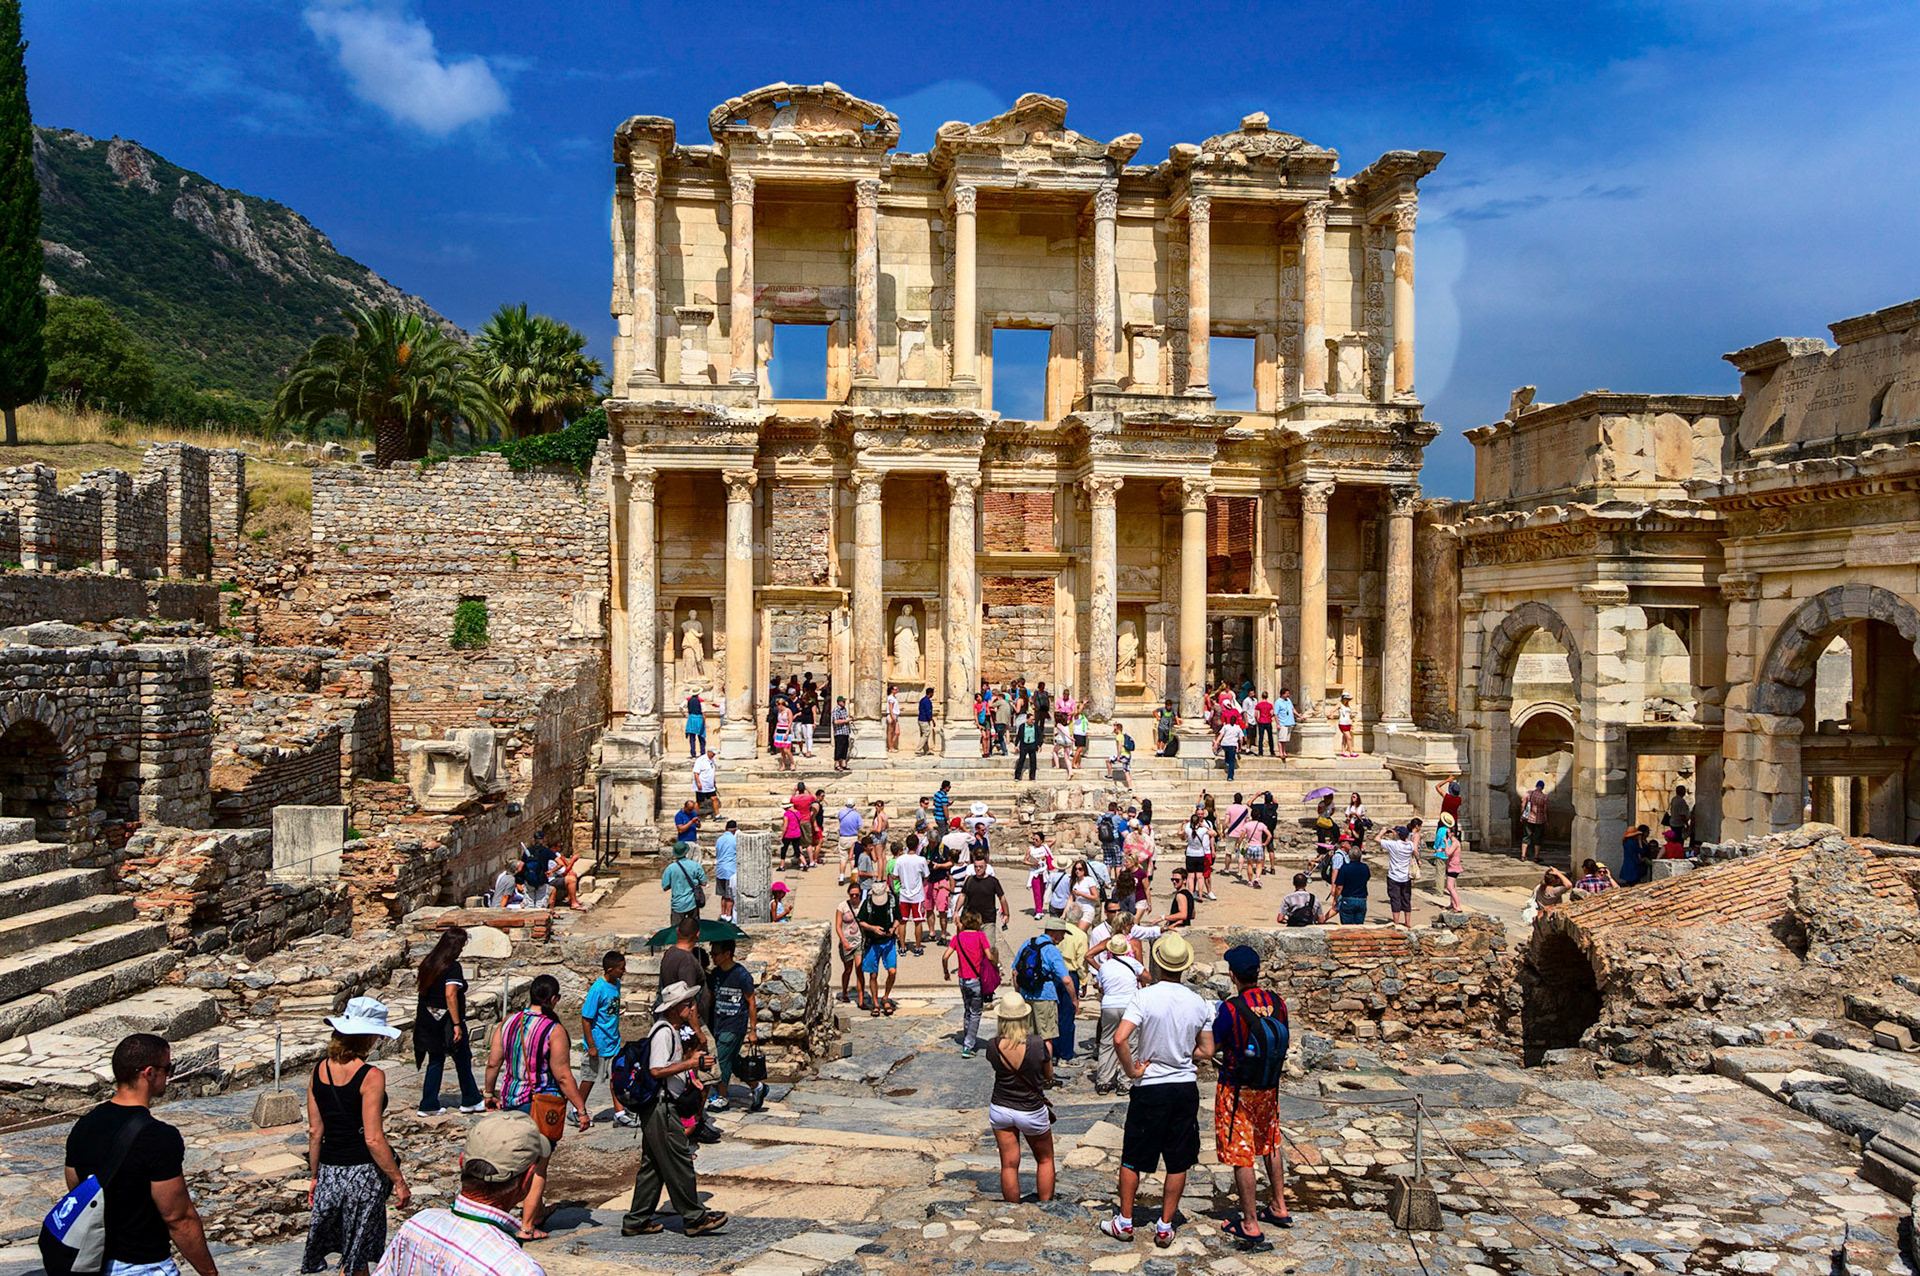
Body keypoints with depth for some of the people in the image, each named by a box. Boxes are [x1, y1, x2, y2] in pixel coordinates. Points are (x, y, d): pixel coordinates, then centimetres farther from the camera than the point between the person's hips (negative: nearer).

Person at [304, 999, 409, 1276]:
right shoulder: (371, 1076, -17)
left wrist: (316, 1175, 17)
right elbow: (373, 1139, -18)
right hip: (363, 1171, -5)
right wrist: (399, 1181, -9)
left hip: (328, 1171, 6)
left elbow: (315, 1131, 6)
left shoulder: (319, 1070, 0)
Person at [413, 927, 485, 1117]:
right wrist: (457, 1024, -23)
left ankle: (429, 1105, 13)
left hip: (428, 1021, 7)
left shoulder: (428, 963, 5)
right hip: (447, 1020, -7)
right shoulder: (453, 967, -17)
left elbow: (420, 987, 10)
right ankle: (470, 1101, 21)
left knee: (435, 1062, 14)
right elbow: (450, 995, -24)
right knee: (463, 1060, 10)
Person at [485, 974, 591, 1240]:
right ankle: (526, 1226, 9)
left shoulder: (509, 1022, 0)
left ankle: (535, 1213, 34)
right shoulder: (554, 1030, -17)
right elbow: (563, 1077, -17)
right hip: (542, 1103, -6)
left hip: (510, 1099, 6)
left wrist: (490, 1093, 22)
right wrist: (582, 1110, -10)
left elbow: (493, 1062, 6)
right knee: (538, 1167, 6)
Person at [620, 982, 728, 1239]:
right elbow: (656, 1071, -23)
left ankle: (637, 1220, 20)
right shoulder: (663, 1032, -17)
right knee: (678, 1162, -4)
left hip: (661, 1106, 11)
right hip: (660, 1105, -11)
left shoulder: (673, 1029, 15)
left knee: (653, 1164, 14)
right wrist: (691, 1063, -22)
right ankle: (694, 1217, 2)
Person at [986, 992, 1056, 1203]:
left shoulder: (994, 1046, -16)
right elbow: (1049, 1074, -6)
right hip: (1032, 1112, -2)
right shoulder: (1037, 1043, -21)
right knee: (1045, 1159, 21)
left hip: (1000, 1109, 2)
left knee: (1009, 1164, 12)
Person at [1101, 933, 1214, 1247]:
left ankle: (1125, 1222, 20)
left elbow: (1120, 1039, -26)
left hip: (1150, 1089, -3)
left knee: (1132, 1159, 12)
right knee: (1178, 1163, 13)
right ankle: (1165, 1227, 18)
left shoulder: (1145, 997, -15)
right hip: (1186, 1088, 3)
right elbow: (1207, 1051, 5)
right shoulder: (1198, 1002, -2)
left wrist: (1132, 1070, -12)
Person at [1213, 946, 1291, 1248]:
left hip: (1237, 1089, -6)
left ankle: (1250, 1226, 6)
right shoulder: (1277, 1004, -6)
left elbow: (1210, 1049, -14)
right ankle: (1280, 1209, 35)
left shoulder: (1230, 1009, -23)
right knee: (1271, 1146, 23)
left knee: (1242, 1156, 2)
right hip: (1269, 1087, 6)